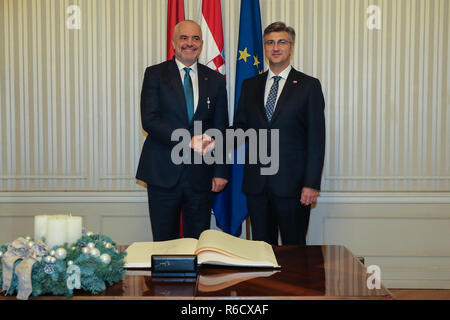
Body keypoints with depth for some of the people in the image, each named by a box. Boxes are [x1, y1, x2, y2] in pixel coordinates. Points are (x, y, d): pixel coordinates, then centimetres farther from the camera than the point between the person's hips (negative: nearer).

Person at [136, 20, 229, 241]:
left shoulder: (215, 80, 9)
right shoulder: (155, 74, 2)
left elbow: (221, 129, 9)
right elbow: (149, 120, -9)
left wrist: (220, 172, 2)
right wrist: (188, 140, -19)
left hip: (200, 174, 2)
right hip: (163, 172, -2)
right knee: (164, 242, 7)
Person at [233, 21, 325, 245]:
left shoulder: (309, 86, 1)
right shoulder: (250, 85, 12)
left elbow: (316, 139, -4)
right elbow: (240, 126, 14)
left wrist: (312, 184, -10)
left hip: (292, 183, -3)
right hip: (256, 183, 3)